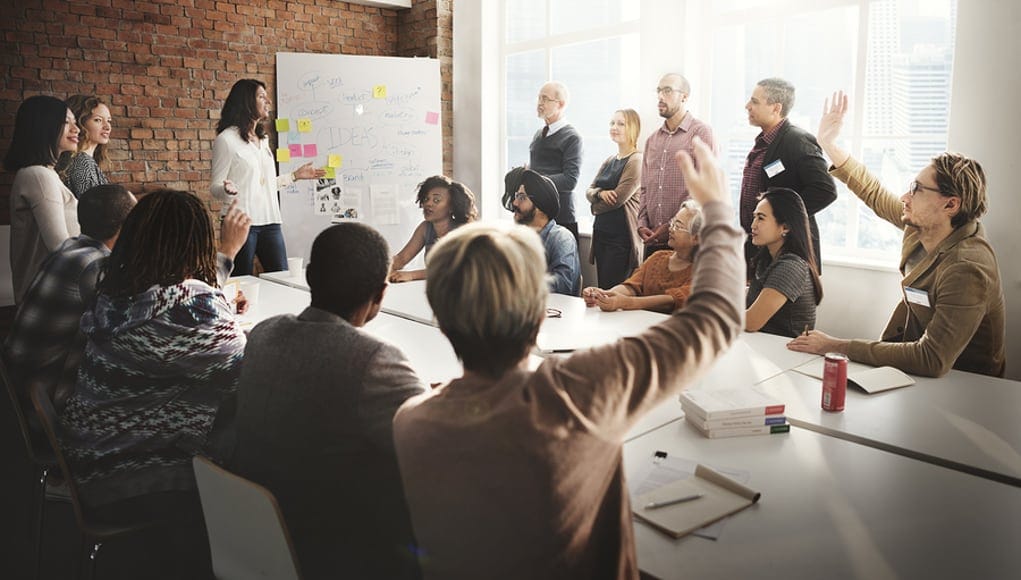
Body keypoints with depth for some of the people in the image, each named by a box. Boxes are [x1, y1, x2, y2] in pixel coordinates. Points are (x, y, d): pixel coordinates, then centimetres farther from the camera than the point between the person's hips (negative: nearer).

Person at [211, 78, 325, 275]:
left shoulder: (263, 139, 18)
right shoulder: (226, 139, -4)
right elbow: (215, 187, -5)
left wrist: (295, 175, 22)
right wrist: (228, 190, -27)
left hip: (269, 221, 7)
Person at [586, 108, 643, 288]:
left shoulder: (636, 161, -10)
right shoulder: (609, 161, 17)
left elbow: (618, 199, -15)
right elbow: (589, 191, 12)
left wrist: (596, 206, 3)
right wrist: (600, 193, -11)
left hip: (621, 235, -8)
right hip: (602, 232, 8)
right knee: (602, 288, 10)